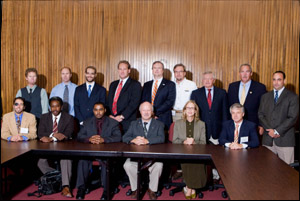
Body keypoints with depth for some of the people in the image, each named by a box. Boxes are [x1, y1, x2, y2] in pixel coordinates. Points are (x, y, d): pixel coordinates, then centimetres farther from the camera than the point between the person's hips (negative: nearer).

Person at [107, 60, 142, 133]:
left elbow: (134, 103, -11)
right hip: (112, 120, 5)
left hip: (127, 122, -4)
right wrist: (110, 116, 0)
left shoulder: (135, 85, 0)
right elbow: (109, 102, 17)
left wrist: (122, 116, -15)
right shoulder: (113, 84, 19)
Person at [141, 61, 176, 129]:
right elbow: (143, 101, 12)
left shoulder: (170, 84, 5)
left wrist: (156, 112, -13)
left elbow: (170, 101, -6)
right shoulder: (146, 85, 17)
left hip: (163, 121, -3)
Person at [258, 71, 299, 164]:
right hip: (268, 139, 3)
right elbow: (261, 115, 8)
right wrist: (269, 130, -7)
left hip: (285, 139, -3)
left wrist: (277, 131, -12)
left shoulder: (293, 97, 2)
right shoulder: (265, 97, 15)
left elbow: (292, 118, -7)